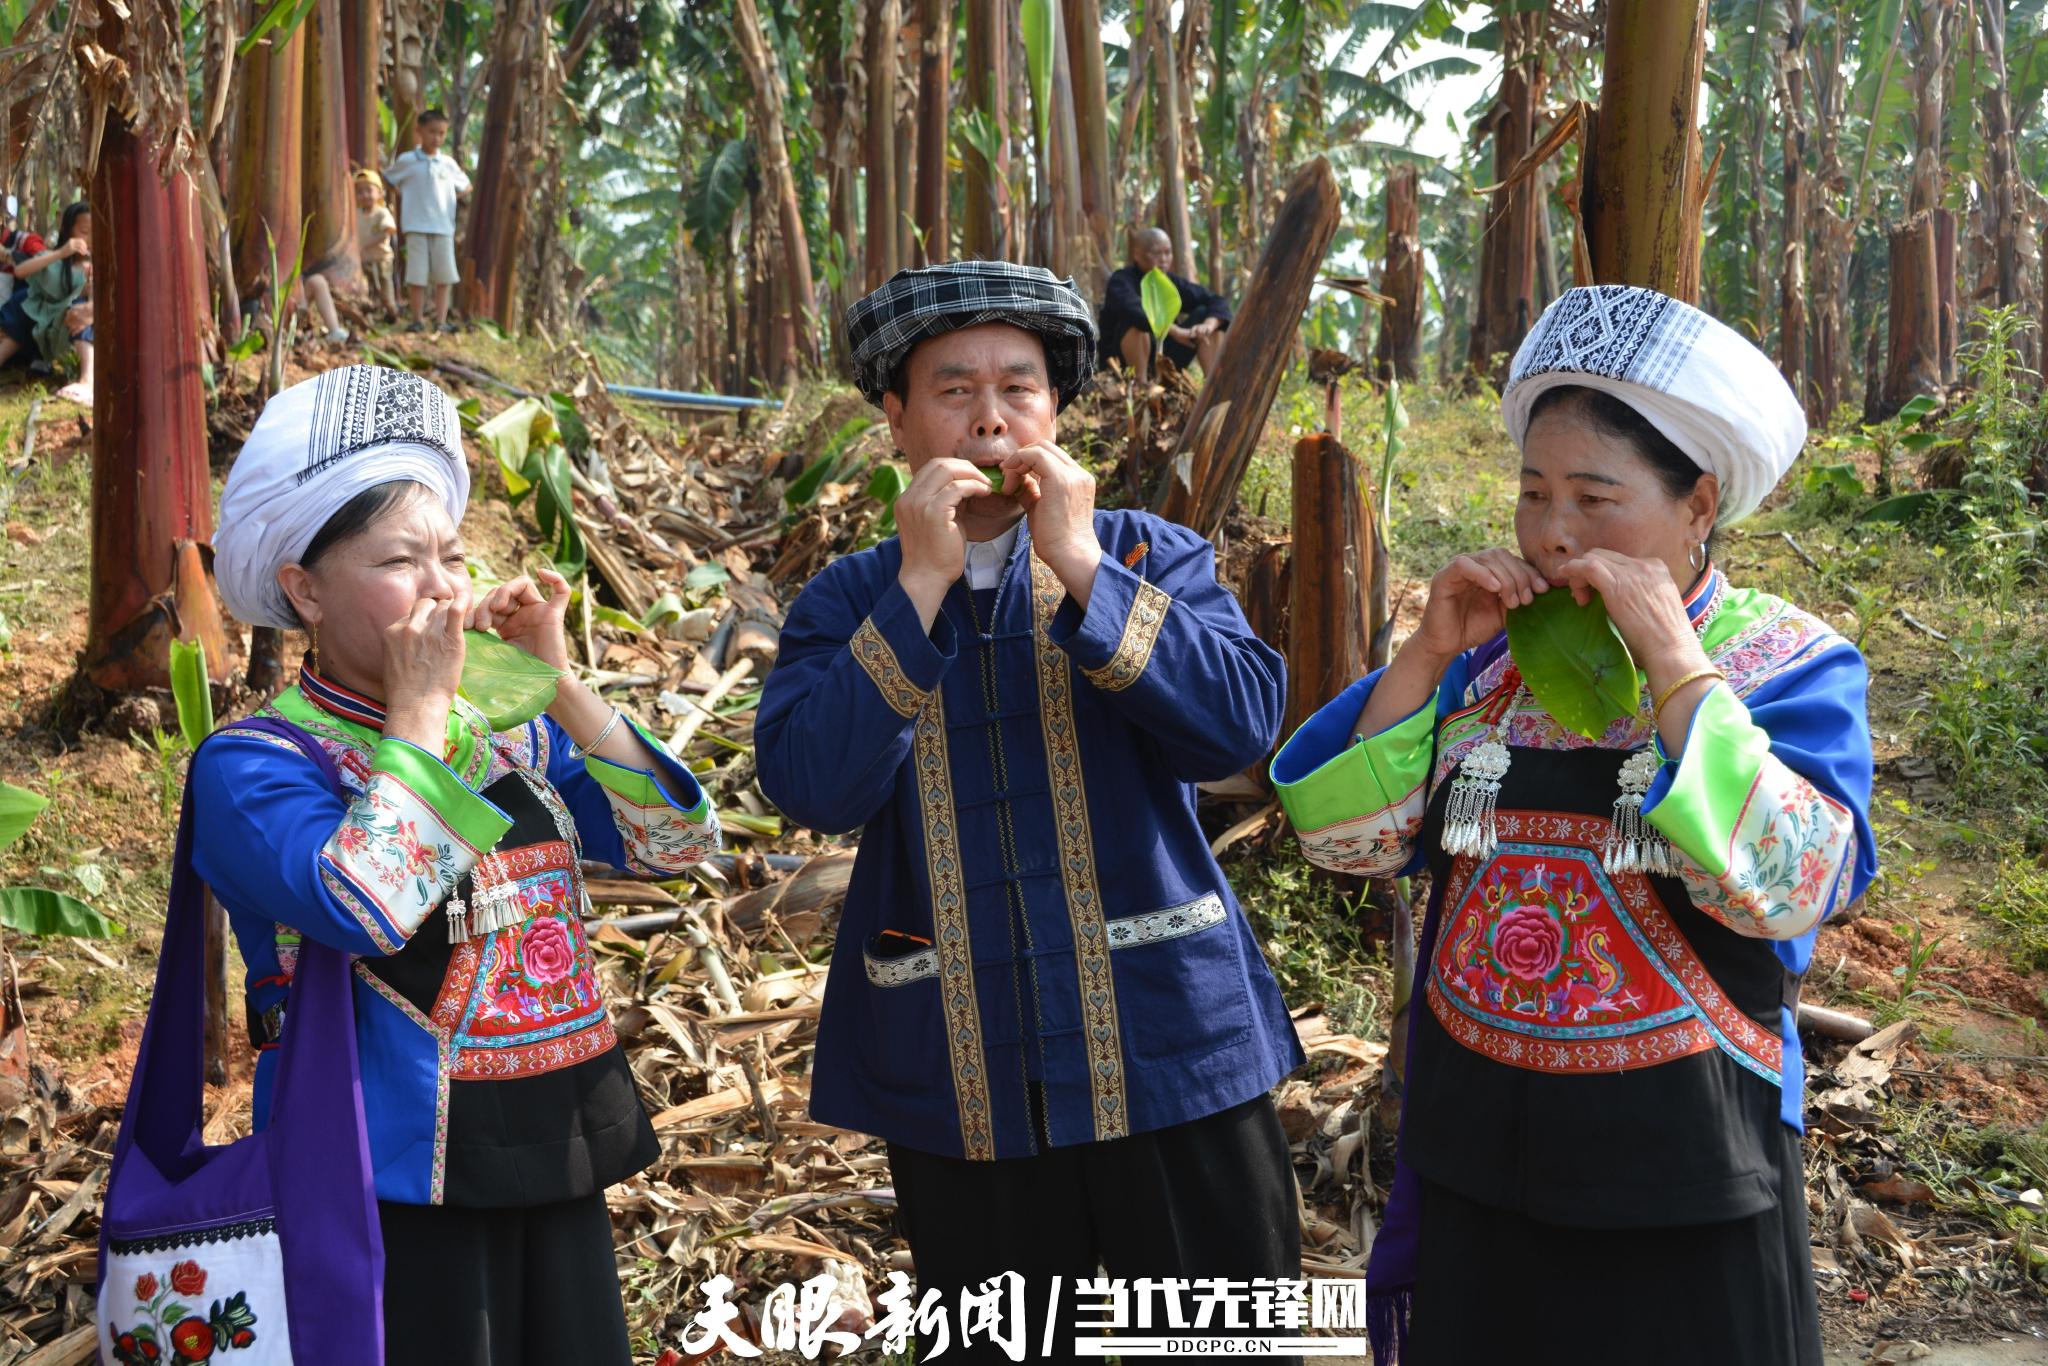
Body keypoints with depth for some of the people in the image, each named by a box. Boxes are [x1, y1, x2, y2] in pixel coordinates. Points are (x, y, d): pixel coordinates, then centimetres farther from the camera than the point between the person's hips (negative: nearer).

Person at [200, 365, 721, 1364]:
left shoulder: (511, 735, 8)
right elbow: (368, 907, -28)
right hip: (396, 1177, -6)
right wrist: (418, 710, -17)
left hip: (559, 1162, 6)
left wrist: (556, 681, -8)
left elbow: (679, 839, -2)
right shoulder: (251, 765, -9)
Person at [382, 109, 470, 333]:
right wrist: (403, 197, 5)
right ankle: (418, 319, 5)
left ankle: (441, 320, 5)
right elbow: (387, 179, 15)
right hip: (416, 227, -2)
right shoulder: (407, 161, 1)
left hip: (443, 227, 2)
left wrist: (450, 200, 6)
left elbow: (465, 187, 20)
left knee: (444, 276, 0)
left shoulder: (448, 163, 7)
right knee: (416, 275, -2)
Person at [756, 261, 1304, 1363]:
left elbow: (1241, 724, -13)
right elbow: (812, 788, -13)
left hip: (1173, 1054, 0)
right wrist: (923, 583, -17)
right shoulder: (848, 602, 4)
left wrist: (1081, 567, -19)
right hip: (957, 1089, 1)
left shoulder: (1147, 557, 3)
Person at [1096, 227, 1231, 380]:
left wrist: (1208, 325, -25)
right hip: (1121, 362, -6)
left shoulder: (1173, 283, 4)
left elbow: (1218, 302, -2)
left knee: (1205, 314, -4)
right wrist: (1176, 331, -42)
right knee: (1137, 322, -32)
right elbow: (1134, 311, -36)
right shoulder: (1121, 281, -14)